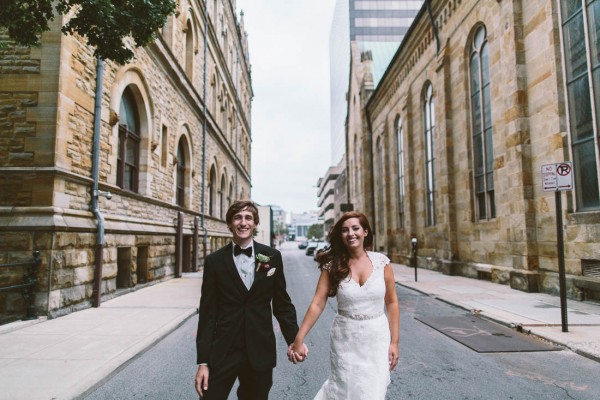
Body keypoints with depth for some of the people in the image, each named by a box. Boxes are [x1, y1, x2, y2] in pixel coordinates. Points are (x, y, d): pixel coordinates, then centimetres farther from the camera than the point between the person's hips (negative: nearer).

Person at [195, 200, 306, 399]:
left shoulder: (272, 257, -1)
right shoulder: (214, 261, -3)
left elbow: (282, 303, 5)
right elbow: (207, 313, -3)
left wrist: (295, 339, -4)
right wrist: (203, 361, -4)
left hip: (260, 351, 1)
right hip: (223, 351, -1)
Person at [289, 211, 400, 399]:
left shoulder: (381, 262, -5)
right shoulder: (332, 265, -7)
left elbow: (392, 302, 1)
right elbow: (317, 303, -12)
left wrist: (394, 341, -1)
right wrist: (298, 340, -18)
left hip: (377, 338, 1)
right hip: (345, 339, -1)